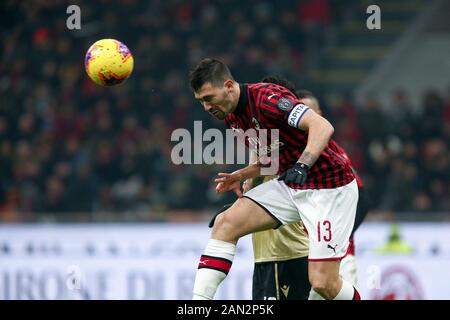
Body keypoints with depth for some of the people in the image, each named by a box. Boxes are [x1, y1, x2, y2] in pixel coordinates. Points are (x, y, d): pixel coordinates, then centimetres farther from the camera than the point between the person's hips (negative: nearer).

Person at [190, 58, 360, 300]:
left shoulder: (267, 98, -21)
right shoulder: (232, 117, 7)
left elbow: (323, 127, -29)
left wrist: (302, 166, -40)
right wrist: (241, 177, 5)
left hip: (330, 187, -8)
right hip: (289, 185, 8)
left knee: (323, 284, -14)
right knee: (225, 223, -10)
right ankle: (198, 301, -9)